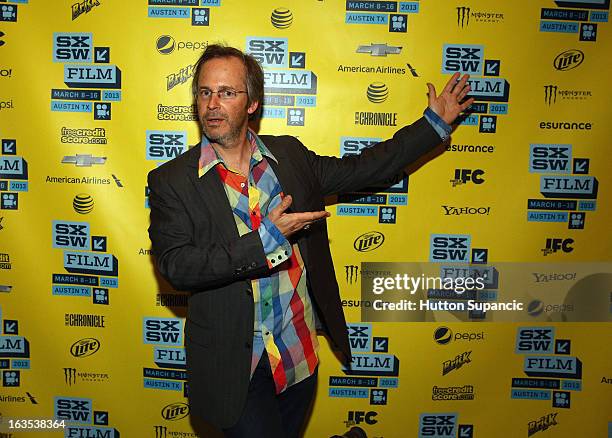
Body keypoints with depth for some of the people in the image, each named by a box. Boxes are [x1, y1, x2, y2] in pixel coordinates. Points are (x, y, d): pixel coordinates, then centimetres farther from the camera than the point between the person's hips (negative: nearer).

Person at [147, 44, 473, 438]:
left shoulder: (289, 154, 1)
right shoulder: (171, 181, -9)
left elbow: (358, 169, 10)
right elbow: (176, 266, -19)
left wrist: (435, 123, 12)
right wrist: (267, 239, -24)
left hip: (300, 353, 3)